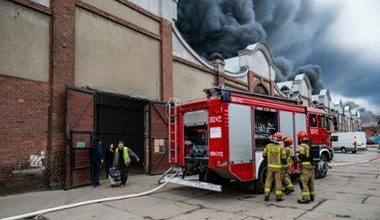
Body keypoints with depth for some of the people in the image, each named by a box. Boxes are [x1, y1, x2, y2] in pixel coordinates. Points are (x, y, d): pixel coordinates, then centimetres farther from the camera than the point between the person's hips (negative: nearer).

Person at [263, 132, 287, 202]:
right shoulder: (281, 147, -11)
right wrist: (284, 162, 13)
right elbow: (284, 157, -8)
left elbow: (264, 155, 2)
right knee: (278, 182, 6)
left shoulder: (268, 146, -4)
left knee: (268, 180, 10)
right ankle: (278, 197, 13)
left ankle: (266, 196, 10)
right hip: (278, 167, -2)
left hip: (270, 166, 2)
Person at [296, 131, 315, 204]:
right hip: (312, 166, 9)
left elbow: (301, 156, -20)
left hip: (305, 166, -9)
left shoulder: (302, 146, -12)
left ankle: (306, 198, -9)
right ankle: (312, 196, 26)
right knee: (310, 182, 17)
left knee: (303, 182, -7)